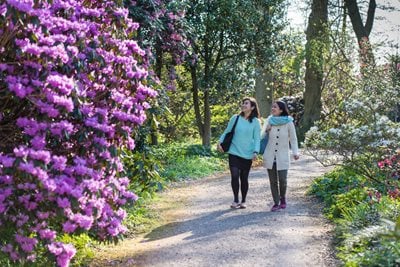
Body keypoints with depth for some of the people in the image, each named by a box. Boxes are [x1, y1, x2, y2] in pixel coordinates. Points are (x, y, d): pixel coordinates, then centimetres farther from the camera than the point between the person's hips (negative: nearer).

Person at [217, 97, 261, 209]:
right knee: (235, 176, -11)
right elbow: (227, 132, 8)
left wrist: (255, 152, -13)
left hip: (247, 154, 0)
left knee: (244, 178, 7)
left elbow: (257, 138, 0)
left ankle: (243, 201, 22)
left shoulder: (255, 122, 0)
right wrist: (220, 142, -7)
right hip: (234, 152, 0)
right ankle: (235, 200, 3)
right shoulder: (235, 118, 1)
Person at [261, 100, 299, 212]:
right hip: (270, 156, 2)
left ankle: (283, 198, 22)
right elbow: (261, 135, 7)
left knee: (282, 180, -6)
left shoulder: (288, 122, -6)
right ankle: (276, 203, 15)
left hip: (283, 157, -2)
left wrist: (295, 152, -10)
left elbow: (293, 139, 0)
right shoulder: (269, 121, 0)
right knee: (273, 181, 4)